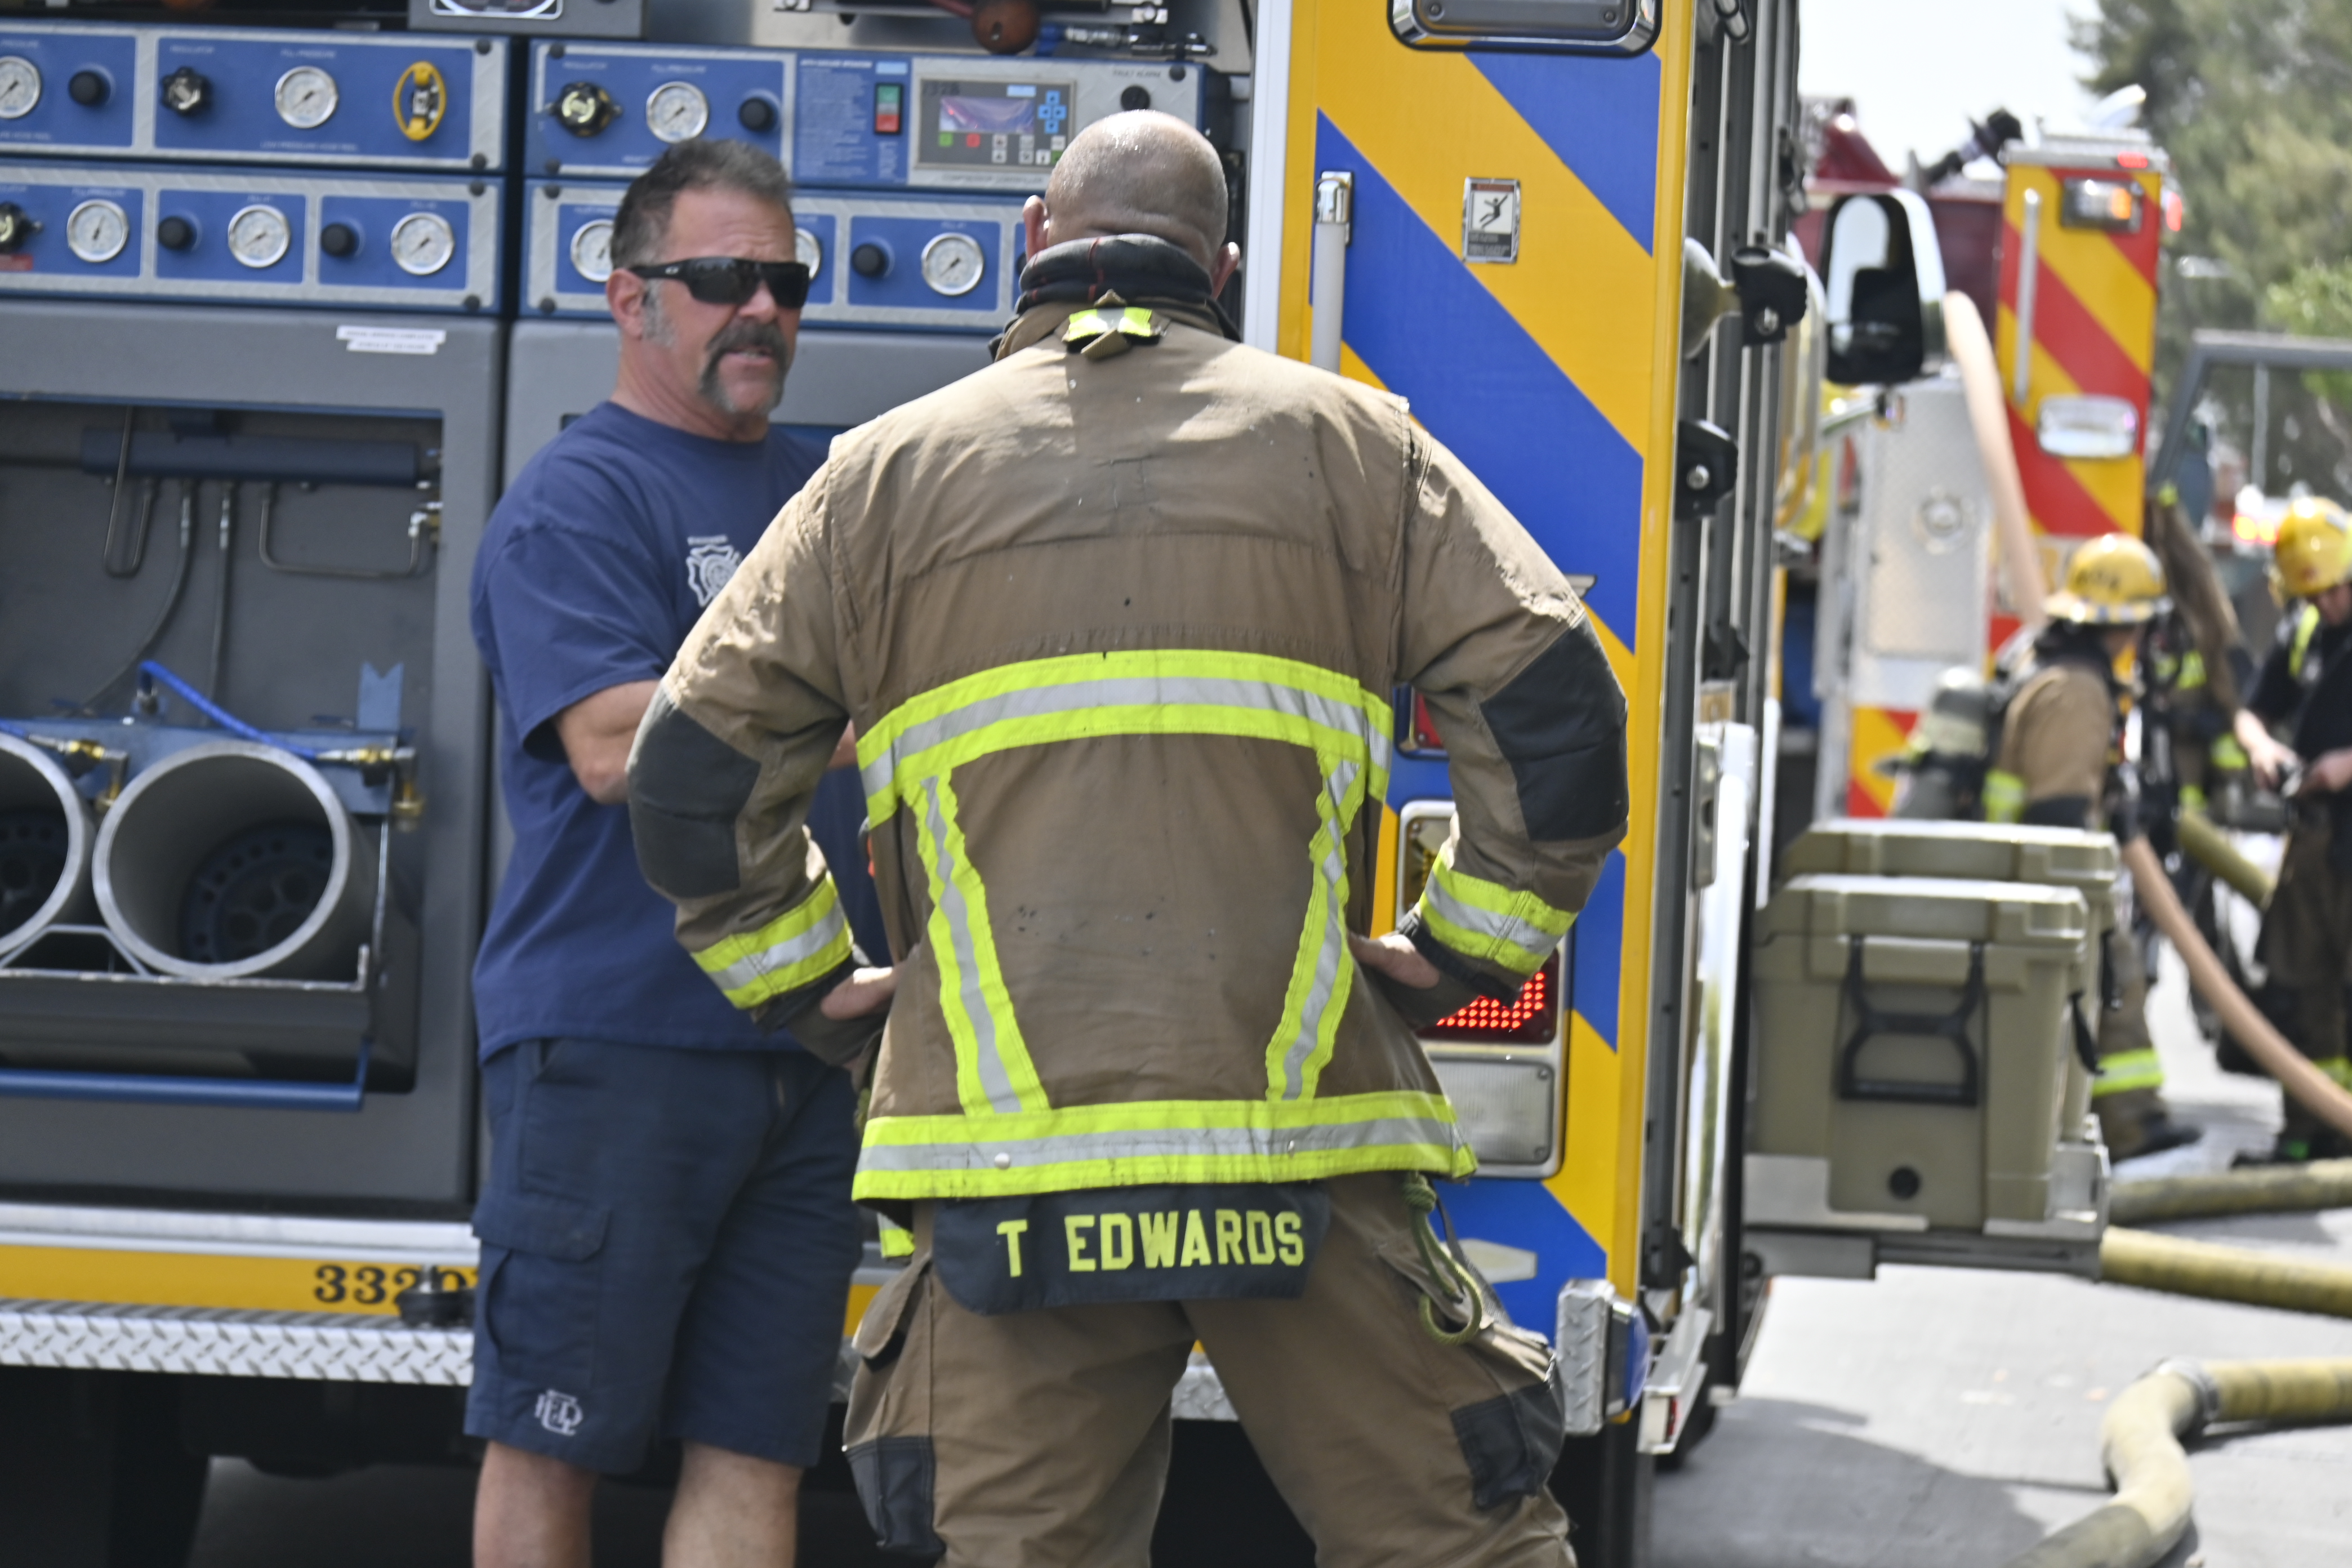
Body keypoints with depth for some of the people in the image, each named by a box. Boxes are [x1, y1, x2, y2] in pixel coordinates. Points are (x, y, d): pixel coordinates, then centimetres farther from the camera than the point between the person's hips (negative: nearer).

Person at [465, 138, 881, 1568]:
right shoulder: (576, 504, -3)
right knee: (555, 1438, -2)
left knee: (755, 1452, 4)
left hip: (811, 1053, 6)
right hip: (618, 1038, -6)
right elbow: (614, 747, -18)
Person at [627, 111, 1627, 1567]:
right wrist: (1465, 953, 11)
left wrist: (815, 991, 18)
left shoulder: (890, 473, 12)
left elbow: (696, 773, 8)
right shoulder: (1347, 441, 10)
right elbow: (1554, 703, 1)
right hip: (1299, 1143, -1)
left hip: (1008, 1154, 1)